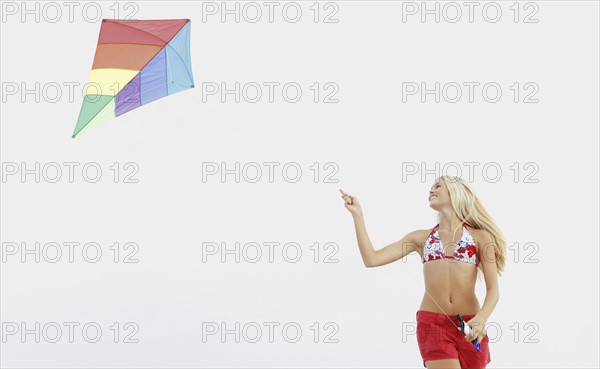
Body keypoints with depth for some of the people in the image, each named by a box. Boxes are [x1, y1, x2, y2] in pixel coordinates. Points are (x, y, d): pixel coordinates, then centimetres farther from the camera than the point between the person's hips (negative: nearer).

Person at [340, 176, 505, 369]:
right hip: (432, 324, 0)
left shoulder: (480, 236, 6)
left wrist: (481, 319, -21)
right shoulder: (421, 237, 10)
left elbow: (493, 290, -2)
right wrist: (357, 214, 3)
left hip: (469, 326, 0)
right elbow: (371, 259, 4)